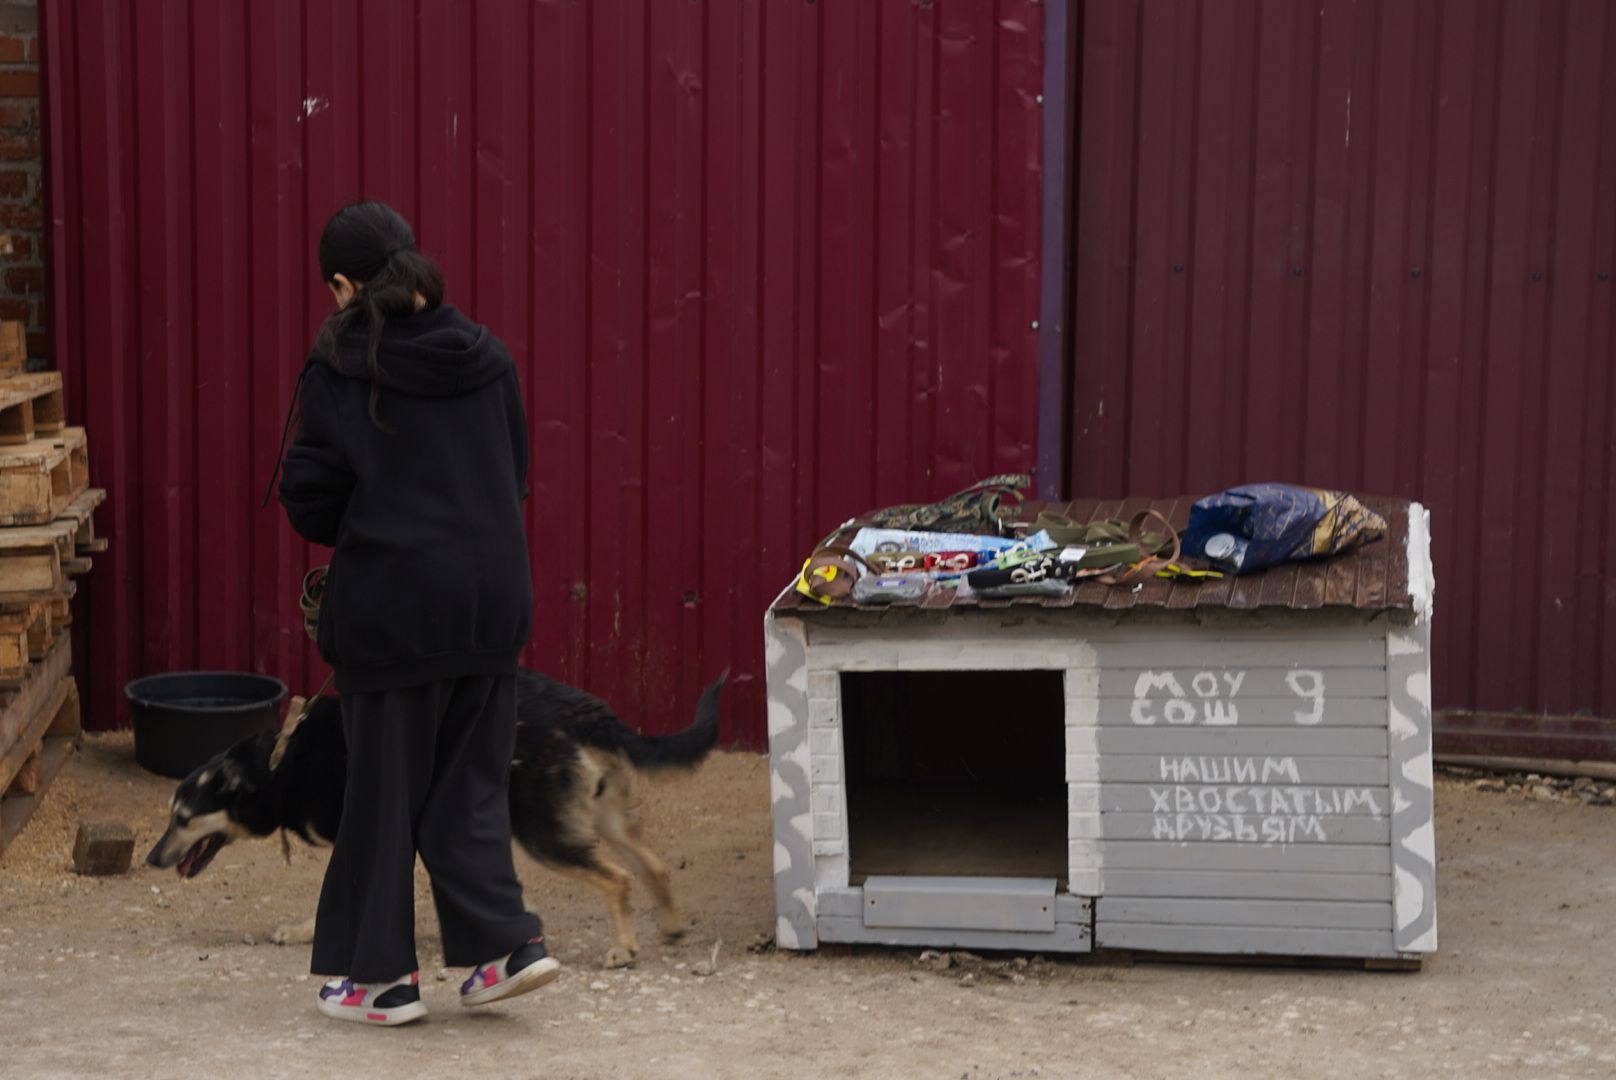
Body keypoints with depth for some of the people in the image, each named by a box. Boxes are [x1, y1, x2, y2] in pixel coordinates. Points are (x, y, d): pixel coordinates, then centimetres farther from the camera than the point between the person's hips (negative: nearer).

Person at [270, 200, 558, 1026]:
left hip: (392, 605, -4)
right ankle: (505, 943, 7)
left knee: (385, 787, 7)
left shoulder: (340, 370, -10)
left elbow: (309, 498, -7)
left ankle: (380, 974, 16)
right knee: (470, 780, 15)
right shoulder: (485, 358, 4)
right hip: (491, 600, 4)